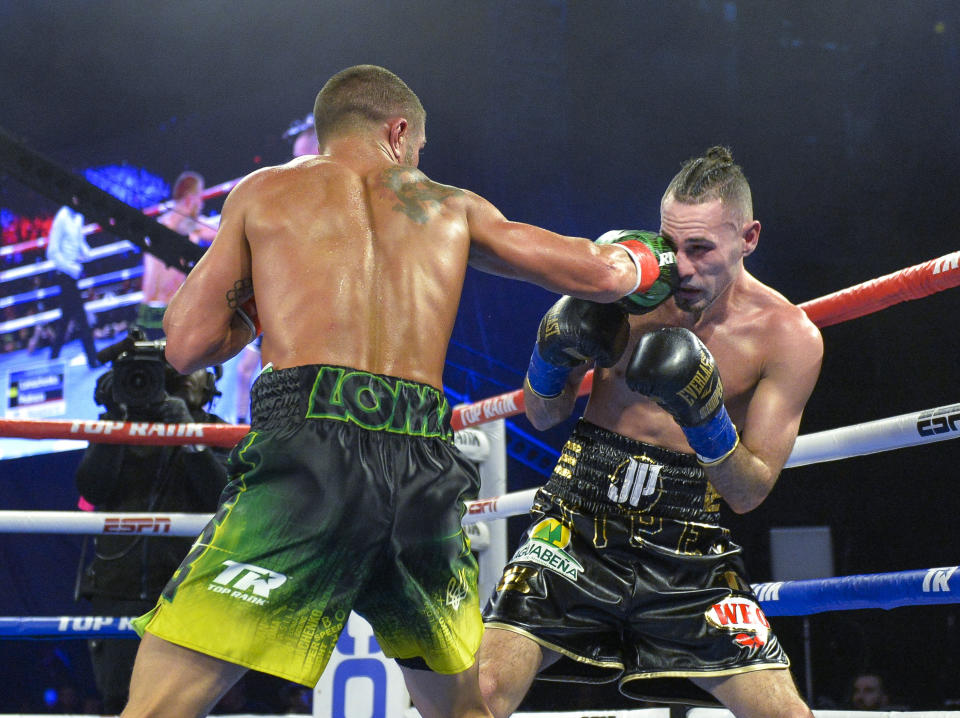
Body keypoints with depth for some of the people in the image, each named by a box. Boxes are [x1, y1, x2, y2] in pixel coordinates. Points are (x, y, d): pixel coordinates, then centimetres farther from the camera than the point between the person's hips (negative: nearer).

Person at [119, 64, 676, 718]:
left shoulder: (264, 191, 17)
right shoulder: (451, 207, 22)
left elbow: (189, 346, 13)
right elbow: (599, 275, 22)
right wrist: (644, 260, 44)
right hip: (426, 469, 4)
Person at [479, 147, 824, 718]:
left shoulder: (789, 337, -7)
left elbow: (750, 493, -5)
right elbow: (544, 416, 6)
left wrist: (705, 416, -24)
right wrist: (555, 351, -16)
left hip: (688, 552, 0)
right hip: (578, 525, 0)